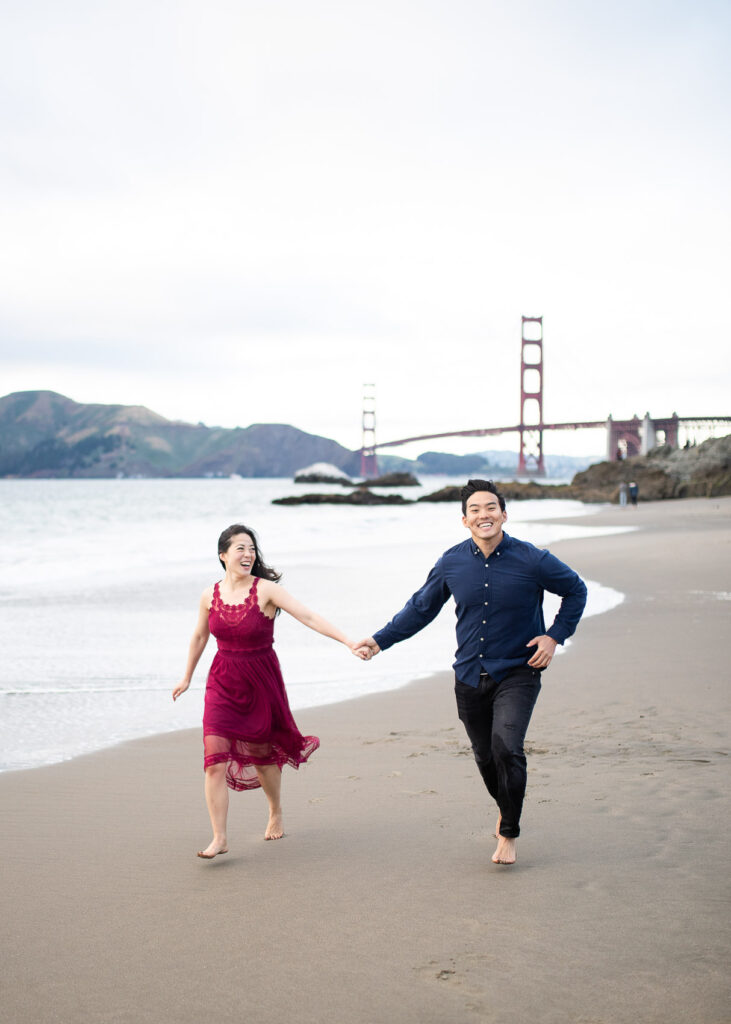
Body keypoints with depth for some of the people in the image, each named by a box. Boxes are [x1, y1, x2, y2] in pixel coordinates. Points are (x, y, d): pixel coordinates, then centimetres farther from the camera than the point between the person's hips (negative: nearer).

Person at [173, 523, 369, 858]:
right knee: (215, 761, -10)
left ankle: (276, 812, 41)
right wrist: (187, 676, 27)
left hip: (261, 682, -2)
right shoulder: (210, 596, -2)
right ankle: (219, 838, -5)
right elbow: (200, 636, 15)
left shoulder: (266, 590, -13)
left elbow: (309, 617, -20)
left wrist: (349, 642, -30)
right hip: (223, 682, 2)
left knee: (262, 756, 12)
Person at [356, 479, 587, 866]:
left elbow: (576, 590, 5)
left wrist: (555, 635, -4)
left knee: (506, 748, -21)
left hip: (517, 673, -3)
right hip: (469, 676, 4)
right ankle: (506, 809, 43)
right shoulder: (452, 563, -2)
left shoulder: (532, 561, -10)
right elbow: (420, 608, 12)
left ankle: (508, 834, -3)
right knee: (485, 757, 13)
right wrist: (381, 639, 8)